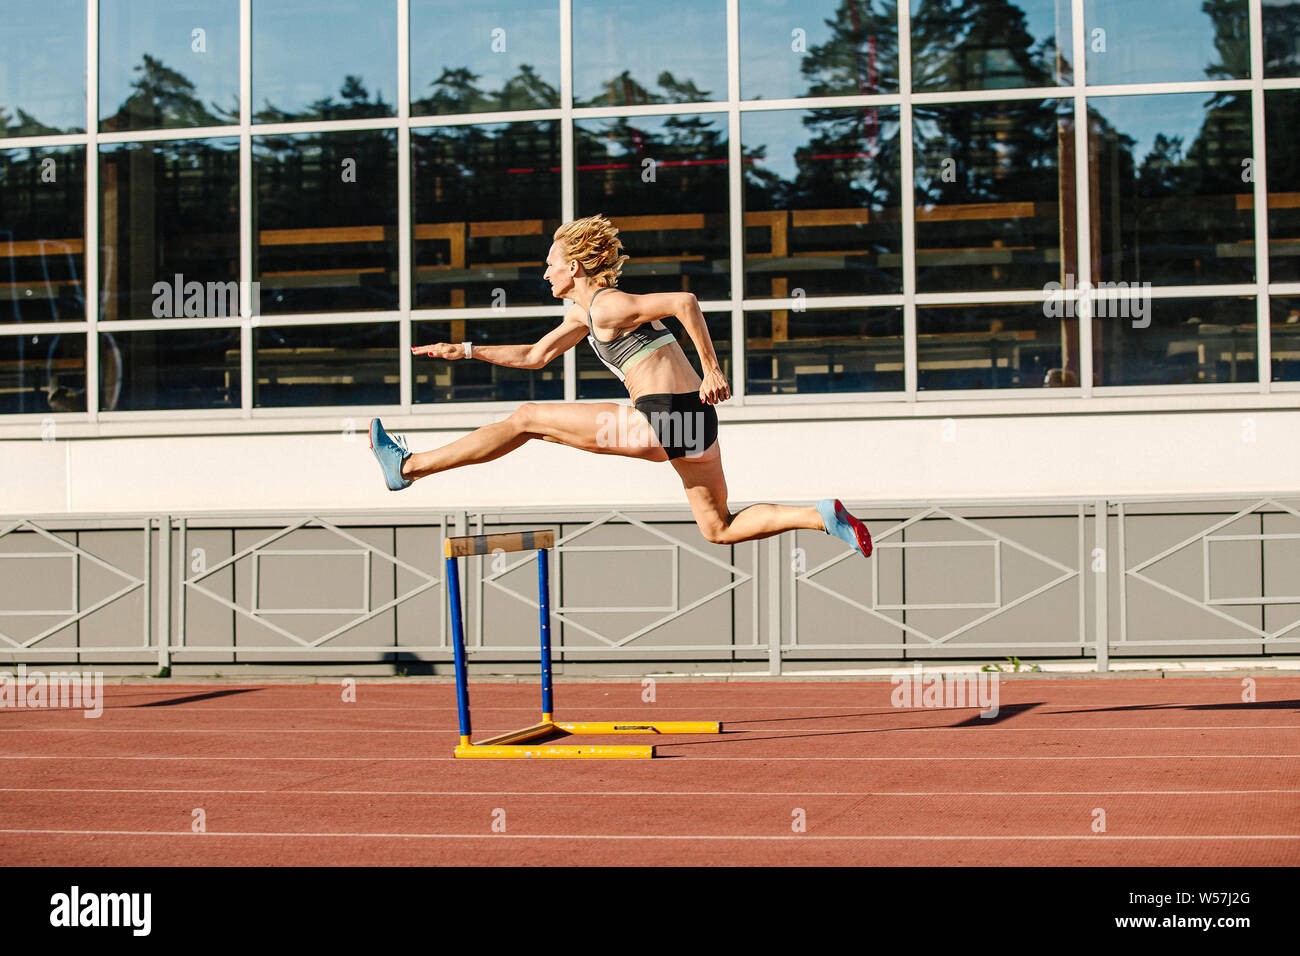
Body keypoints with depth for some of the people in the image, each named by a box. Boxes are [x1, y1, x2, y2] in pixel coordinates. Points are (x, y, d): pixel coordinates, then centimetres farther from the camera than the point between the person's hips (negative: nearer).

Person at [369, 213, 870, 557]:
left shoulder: (608, 306, -8)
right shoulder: (582, 313, 21)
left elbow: (684, 302, -20)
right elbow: (534, 356, 32)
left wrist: (712, 370, -19)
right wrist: (466, 350, 29)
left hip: (662, 422, -9)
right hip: (691, 423, 9)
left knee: (525, 419, 3)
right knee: (720, 529, 17)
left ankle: (409, 467, 10)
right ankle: (823, 516, 1)